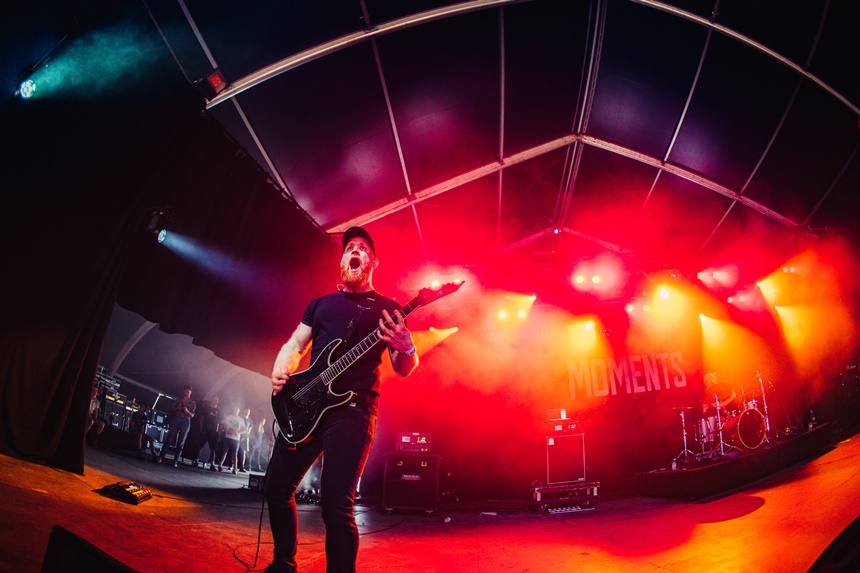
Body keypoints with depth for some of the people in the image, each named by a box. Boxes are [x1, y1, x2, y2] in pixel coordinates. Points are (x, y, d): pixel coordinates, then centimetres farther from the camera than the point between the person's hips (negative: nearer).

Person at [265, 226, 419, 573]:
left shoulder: (387, 308, 7)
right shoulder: (321, 304, 20)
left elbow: (404, 369, 3)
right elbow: (294, 345, 20)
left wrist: (406, 349, -22)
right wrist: (280, 372, -2)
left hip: (353, 410, -5)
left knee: (335, 503, -14)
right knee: (277, 487, 9)